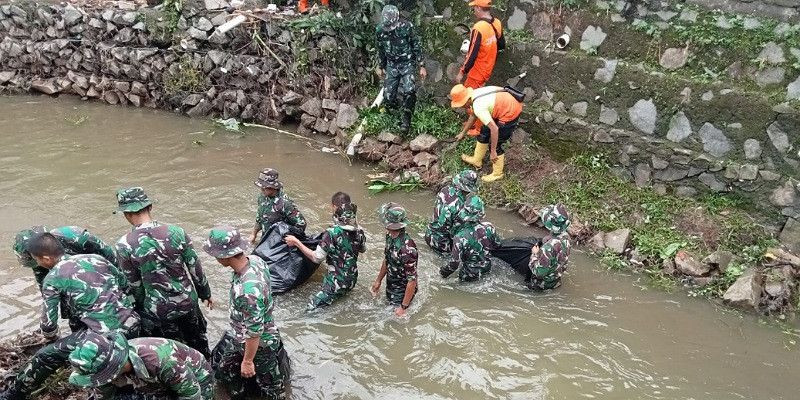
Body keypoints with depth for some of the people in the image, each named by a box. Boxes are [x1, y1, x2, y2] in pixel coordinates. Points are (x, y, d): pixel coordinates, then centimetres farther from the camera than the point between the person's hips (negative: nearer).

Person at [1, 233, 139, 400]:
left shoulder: (52, 279, 0)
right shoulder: (96, 258, 13)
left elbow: (48, 324, 2)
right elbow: (125, 282, 19)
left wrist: (53, 338, 25)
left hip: (106, 335, -5)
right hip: (132, 324, 5)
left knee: (45, 356, 14)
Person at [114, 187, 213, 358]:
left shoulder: (124, 245, -17)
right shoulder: (176, 232, -13)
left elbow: (134, 284, -8)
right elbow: (195, 268, -4)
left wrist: (142, 308, 10)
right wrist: (205, 293, 12)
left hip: (158, 311, -2)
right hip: (188, 302, 2)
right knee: (198, 344, 26)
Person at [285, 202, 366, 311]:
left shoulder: (332, 233, -22)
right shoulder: (359, 231, -6)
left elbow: (317, 258, -19)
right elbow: (362, 249, 14)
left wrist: (296, 242, -12)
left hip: (336, 282, -7)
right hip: (352, 280, 7)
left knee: (311, 309, -2)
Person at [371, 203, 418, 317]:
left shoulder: (407, 249, -36)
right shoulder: (390, 236, -10)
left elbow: (412, 280, -30)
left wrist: (403, 307, -24)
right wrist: (378, 280, 17)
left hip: (402, 291, -7)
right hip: (390, 286, 7)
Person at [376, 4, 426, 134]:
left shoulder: (407, 27, -16)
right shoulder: (380, 31, -7)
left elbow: (417, 47, -7)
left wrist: (422, 66, -6)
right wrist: (380, 67, 18)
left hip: (408, 64, -3)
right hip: (392, 65, 3)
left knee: (409, 90, -25)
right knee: (388, 96, -3)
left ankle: (406, 119, -8)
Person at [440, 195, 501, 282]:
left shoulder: (460, 237, -31)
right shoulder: (489, 227, -19)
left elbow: (454, 263, -25)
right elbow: (497, 244, 1)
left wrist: (444, 272, -5)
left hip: (470, 275, -6)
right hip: (487, 268, 6)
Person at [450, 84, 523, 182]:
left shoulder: (478, 107, -30)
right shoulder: (475, 94, -1)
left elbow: (494, 129, -31)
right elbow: (473, 116, 18)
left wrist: (493, 151, -24)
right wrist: (463, 133, 27)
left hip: (510, 115, -10)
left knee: (495, 145, 1)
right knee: (484, 132, 20)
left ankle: (497, 173, 20)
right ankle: (477, 160, 37)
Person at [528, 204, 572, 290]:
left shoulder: (550, 246, -38)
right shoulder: (565, 236, -13)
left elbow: (539, 272, -30)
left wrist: (535, 254, -16)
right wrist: (540, 252, 0)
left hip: (544, 283, -8)